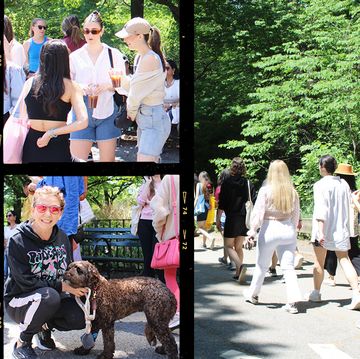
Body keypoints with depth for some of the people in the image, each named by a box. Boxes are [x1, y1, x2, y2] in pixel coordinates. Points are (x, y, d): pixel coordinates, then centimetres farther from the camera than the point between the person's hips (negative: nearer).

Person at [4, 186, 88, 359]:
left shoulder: (62, 238, -1)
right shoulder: (18, 242, -18)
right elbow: (26, 282, -22)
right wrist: (63, 286, -26)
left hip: (54, 296, 5)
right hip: (18, 300, -5)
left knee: (80, 317, -21)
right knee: (49, 296, -36)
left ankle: (45, 327, 11)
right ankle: (22, 343, -11)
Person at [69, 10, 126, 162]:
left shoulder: (114, 54, 5)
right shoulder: (75, 56, 8)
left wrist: (107, 85, -15)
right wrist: (80, 88, -12)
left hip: (107, 111, -1)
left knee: (108, 158, 3)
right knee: (76, 159, -5)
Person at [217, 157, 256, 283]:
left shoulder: (227, 182, -8)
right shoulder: (248, 183, 2)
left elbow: (222, 203, -9)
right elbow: (254, 202, 1)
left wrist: (218, 218, -1)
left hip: (232, 218, -4)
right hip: (245, 219, 4)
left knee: (229, 246, 4)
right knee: (238, 247, 17)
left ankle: (240, 265, -21)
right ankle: (238, 273, 17)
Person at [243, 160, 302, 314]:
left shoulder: (266, 190, -8)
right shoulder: (292, 192, 2)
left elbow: (258, 212, -11)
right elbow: (296, 214, 8)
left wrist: (253, 229, -7)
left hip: (270, 229, -2)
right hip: (288, 230, 3)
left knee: (261, 265, 14)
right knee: (288, 266, 3)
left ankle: (253, 294, 32)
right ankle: (293, 301, -7)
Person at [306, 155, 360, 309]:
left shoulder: (321, 185, -13)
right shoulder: (344, 184, 5)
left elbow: (321, 210, -21)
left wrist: (320, 231, -25)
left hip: (324, 230, -4)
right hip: (341, 229, 4)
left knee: (319, 262, 11)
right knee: (344, 260, 2)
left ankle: (316, 293, 23)